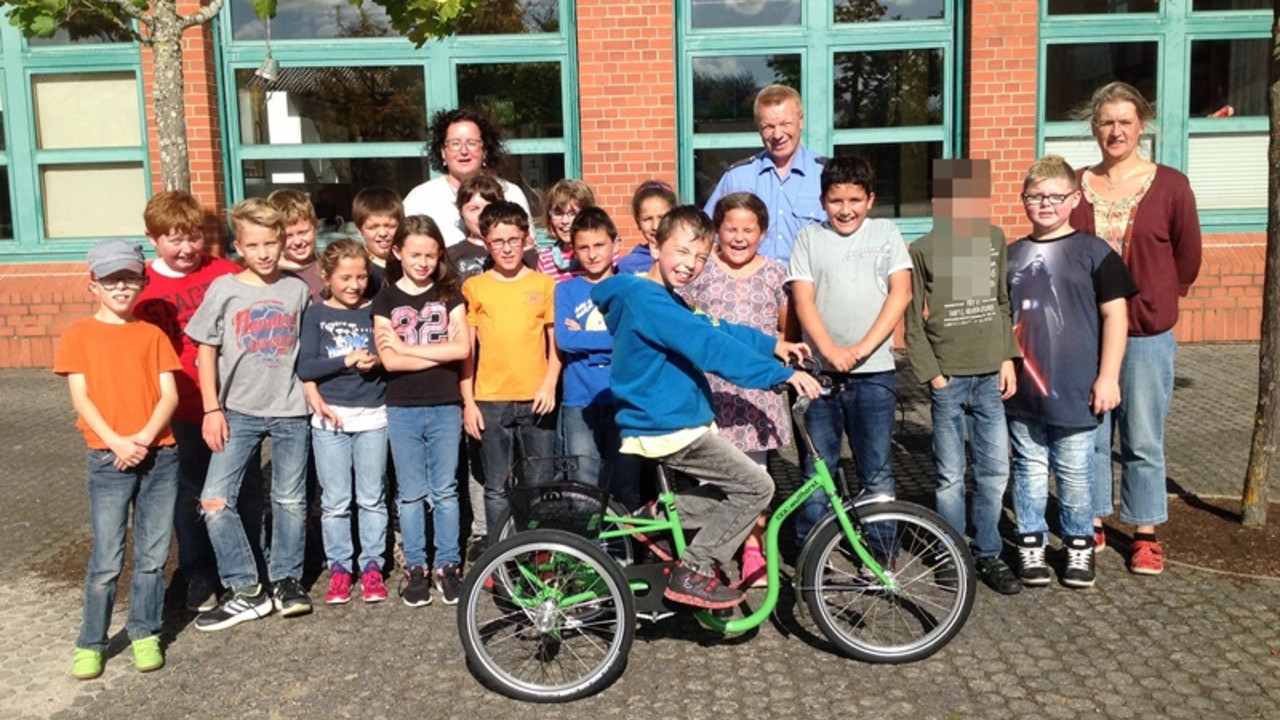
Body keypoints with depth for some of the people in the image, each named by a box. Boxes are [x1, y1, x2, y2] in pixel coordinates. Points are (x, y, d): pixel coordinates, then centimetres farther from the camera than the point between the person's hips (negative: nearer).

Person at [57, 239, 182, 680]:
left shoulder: (152, 334, 8)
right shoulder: (79, 335, 3)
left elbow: (170, 396, 2)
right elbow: (81, 399, -3)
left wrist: (144, 439, -13)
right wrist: (117, 443, -15)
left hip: (159, 456, 2)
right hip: (107, 460, -2)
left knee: (153, 554, 8)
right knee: (107, 559, 2)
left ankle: (145, 633, 23)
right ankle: (90, 643, 17)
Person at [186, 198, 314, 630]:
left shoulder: (297, 290, 4)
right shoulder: (224, 290, -1)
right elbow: (206, 350, 2)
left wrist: (314, 396, 6)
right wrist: (212, 409, -4)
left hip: (289, 410, 1)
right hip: (238, 411, -1)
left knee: (290, 500, 8)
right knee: (215, 501, -9)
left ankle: (286, 580, 24)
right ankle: (245, 590, 3)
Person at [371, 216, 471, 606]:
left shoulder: (449, 294, 4)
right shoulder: (386, 299, 2)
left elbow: (463, 348, -10)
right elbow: (389, 360, -9)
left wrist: (407, 347, -11)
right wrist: (442, 353, -12)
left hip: (445, 406, 0)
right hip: (403, 409, 0)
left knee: (444, 490, 7)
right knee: (411, 493, 7)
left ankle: (448, 565, 17)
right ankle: (415, 568, 17)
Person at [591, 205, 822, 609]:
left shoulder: (662, 300, 15)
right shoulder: (646, 297, -18)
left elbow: (712, 329, 23)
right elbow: (709, 346, -24)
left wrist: (771, 344, 17)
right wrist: (782, 375, -23)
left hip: (668, 422, 10)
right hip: (668, 430, -10)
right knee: (756, 487, -7)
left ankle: (659, 516, 14)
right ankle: (693, 574, -1)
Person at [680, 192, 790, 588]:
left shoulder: (774, 272, 7)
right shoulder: (700, 270, 4)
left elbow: (786, 329, 14)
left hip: (757, 387, 1)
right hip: (710, 386, -1)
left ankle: (753, 553, 18)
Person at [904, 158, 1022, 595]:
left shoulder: (995, 240, 8)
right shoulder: (923, 251, -5)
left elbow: (1003, 303, 15)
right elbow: (914, 322, -3)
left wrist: (1008, 358, 8)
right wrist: (931, 374, -8)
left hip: (990, 377, 4)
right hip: (948, 379, -4)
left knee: (995, 471, 7)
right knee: (950, 476, 5)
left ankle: (988, 555, 21)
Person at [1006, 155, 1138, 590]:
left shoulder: (1093, 252, -2)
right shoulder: (1012, 256, 8)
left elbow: (1114, 314, -2)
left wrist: (1108, 376, -7)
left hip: (1074, 390, -3)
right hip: (1023, 391, 3)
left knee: (1074, 473, 6)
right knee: (1030, 469, 11)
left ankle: (1079, 544, 24)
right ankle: (1030, 542, 23)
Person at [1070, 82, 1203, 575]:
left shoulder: (1170, 186, -3)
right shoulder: (1076, 186, 1)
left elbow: (1187, 257, 7)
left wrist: (1155, 300, 12)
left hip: (1146, 335, -1)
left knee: (1143, 440, 7)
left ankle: (1146, 534, 20)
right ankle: (1092, 524, 24)